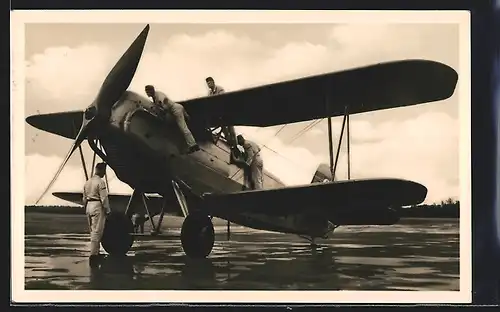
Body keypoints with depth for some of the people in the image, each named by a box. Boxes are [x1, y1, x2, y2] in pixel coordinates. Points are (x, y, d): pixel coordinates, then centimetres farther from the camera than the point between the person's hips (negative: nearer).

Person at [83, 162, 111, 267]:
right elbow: (104, 198, -15)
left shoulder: (87, 182, 13)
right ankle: (93, 254, -12)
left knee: (93, 230, 15)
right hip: (97, 207, -9)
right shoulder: (100, 182, -13)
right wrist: (108, 211, -8)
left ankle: (96, 252, 22)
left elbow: (84, 198, 18)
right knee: (97, 231, -8)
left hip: (89, 206, 9)